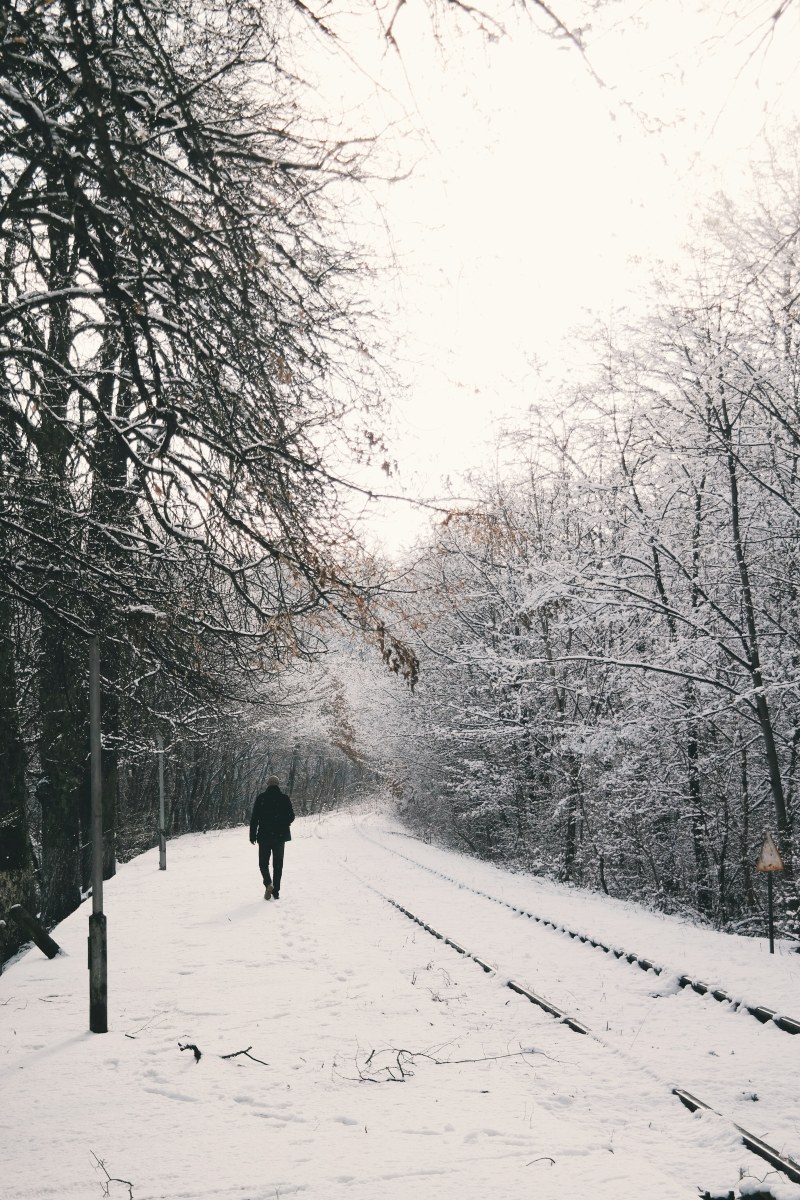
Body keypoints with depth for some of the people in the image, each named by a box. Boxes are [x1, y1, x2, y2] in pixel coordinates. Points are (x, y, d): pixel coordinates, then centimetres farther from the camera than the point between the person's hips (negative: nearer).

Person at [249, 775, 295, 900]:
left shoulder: (261, 797, -3)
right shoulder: (284, 798, -1)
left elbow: (254, 818, -4)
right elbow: (291, 816, 0)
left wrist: (252, 835, 1)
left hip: (264, 836, -1)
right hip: (280, 835, 1)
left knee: (263, 862, 9)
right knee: (278, 864, 9)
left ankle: (268, 883, -15)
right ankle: (276, 891, 7)